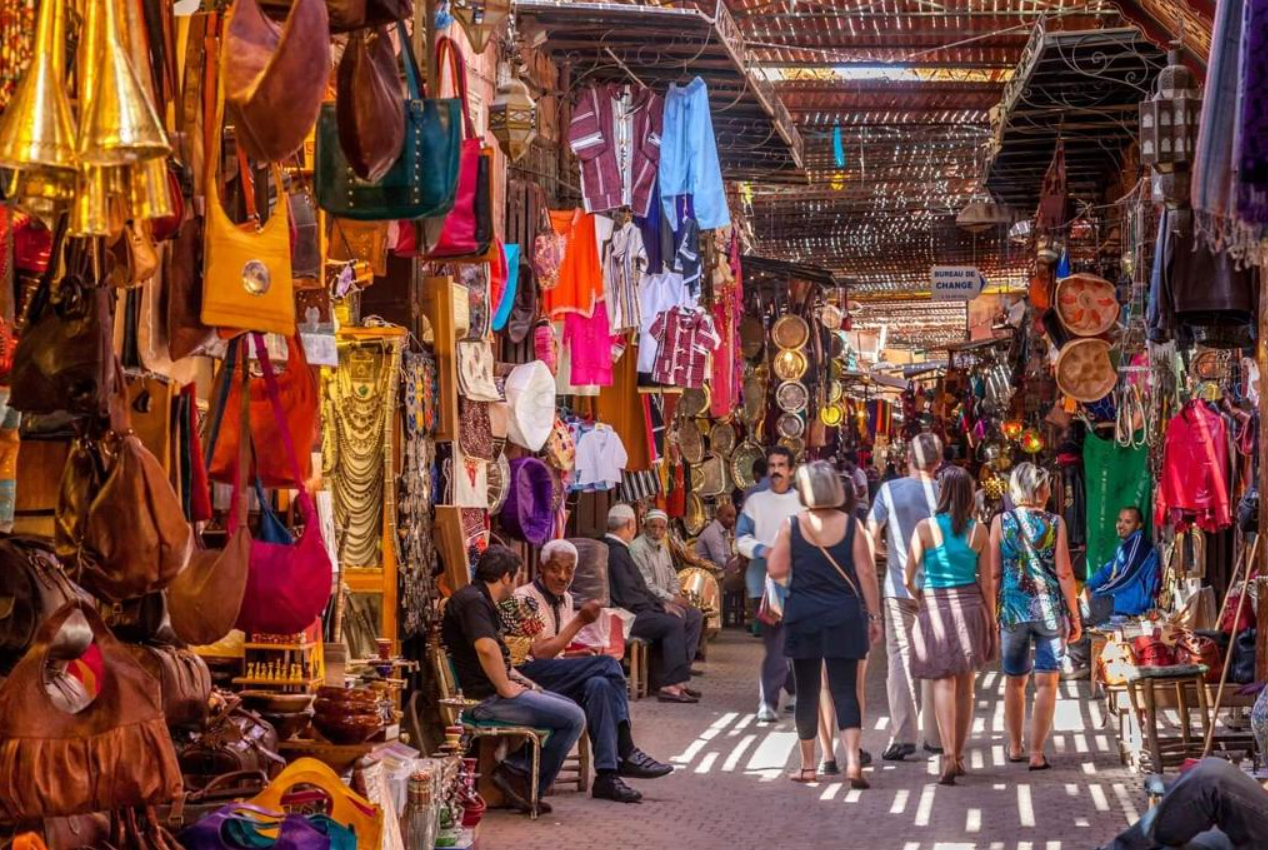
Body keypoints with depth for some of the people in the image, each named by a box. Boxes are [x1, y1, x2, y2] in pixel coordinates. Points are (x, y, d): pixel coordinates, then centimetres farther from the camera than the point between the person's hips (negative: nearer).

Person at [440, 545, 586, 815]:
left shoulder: (481, 600, 19)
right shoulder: (473, 601, -15)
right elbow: (486, 648, -33)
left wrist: (518, 679, 12)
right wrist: (506, 688, -22)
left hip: (492, 692, 11)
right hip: (484, 698, -11)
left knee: (570, 709, 15)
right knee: (574, 718, -14)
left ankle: (516, 769, 6)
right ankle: (526, 784, -4)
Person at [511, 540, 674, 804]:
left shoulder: (565, 599, 18)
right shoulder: (525, 599, -8)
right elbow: (540, 653, -17)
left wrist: (576, 655, 4)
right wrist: (580, 621, -18)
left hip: (557, 679, 7)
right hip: (527, 678, -7)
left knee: (599, 685, -29)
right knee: (608, 665, -26)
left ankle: (607, 775, -36)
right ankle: (626, 753, -26)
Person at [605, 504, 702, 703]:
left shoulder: (617, 549, 18)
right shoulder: (615, 552, -16)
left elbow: (639, 588, 20)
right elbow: (627, 595, -21)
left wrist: (660, 604, 7)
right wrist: (659, 607, -10)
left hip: (631, 611, 11)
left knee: (680, 622, 2)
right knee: (673, 624, -21)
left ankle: (679, 679, -4)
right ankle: (670, 685, -20)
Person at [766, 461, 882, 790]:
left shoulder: (792, 526, -4)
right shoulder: (850, 525, -2)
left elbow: (775, 570, -7)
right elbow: (866, 572, -3)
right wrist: (874, 616, 2)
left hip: (803, 617, 0)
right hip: (844, 616, 0)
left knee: (807, 692, 9)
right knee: (845, 690, 1)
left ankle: (807, 766, 16)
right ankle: (852, 760, -16)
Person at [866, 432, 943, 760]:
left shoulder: (889, 490, -5)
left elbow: (872, 536, -4)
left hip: (899, 586, -1)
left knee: (900, 658, 1)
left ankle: (903, 735, -10)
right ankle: (935, 735, 18)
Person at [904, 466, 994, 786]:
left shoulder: (926, 528, -7)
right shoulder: (978, 531, -1)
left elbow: (908, 578, -5)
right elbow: (986, 583, 2)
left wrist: (918, 595, 16)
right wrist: (991, 622, 12)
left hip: (935, 607, -2)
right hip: (970, 607, 2)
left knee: (943, 683, -2)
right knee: (965, 685, 12)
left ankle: (949, 756, -17)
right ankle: (958, 756, 21)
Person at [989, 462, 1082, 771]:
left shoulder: (1000, 522, -1)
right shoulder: (1054, 523, -4)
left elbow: (994, 574, 0)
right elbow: (1064, 573, -5)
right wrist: (1074, 615, 2)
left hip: (1013, 609, 2)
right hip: (1050, 610, -2)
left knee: (1015, 680, 16)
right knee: (1046, 682, 2)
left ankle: (1015, 747, 25)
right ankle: (1037, 753, -1)